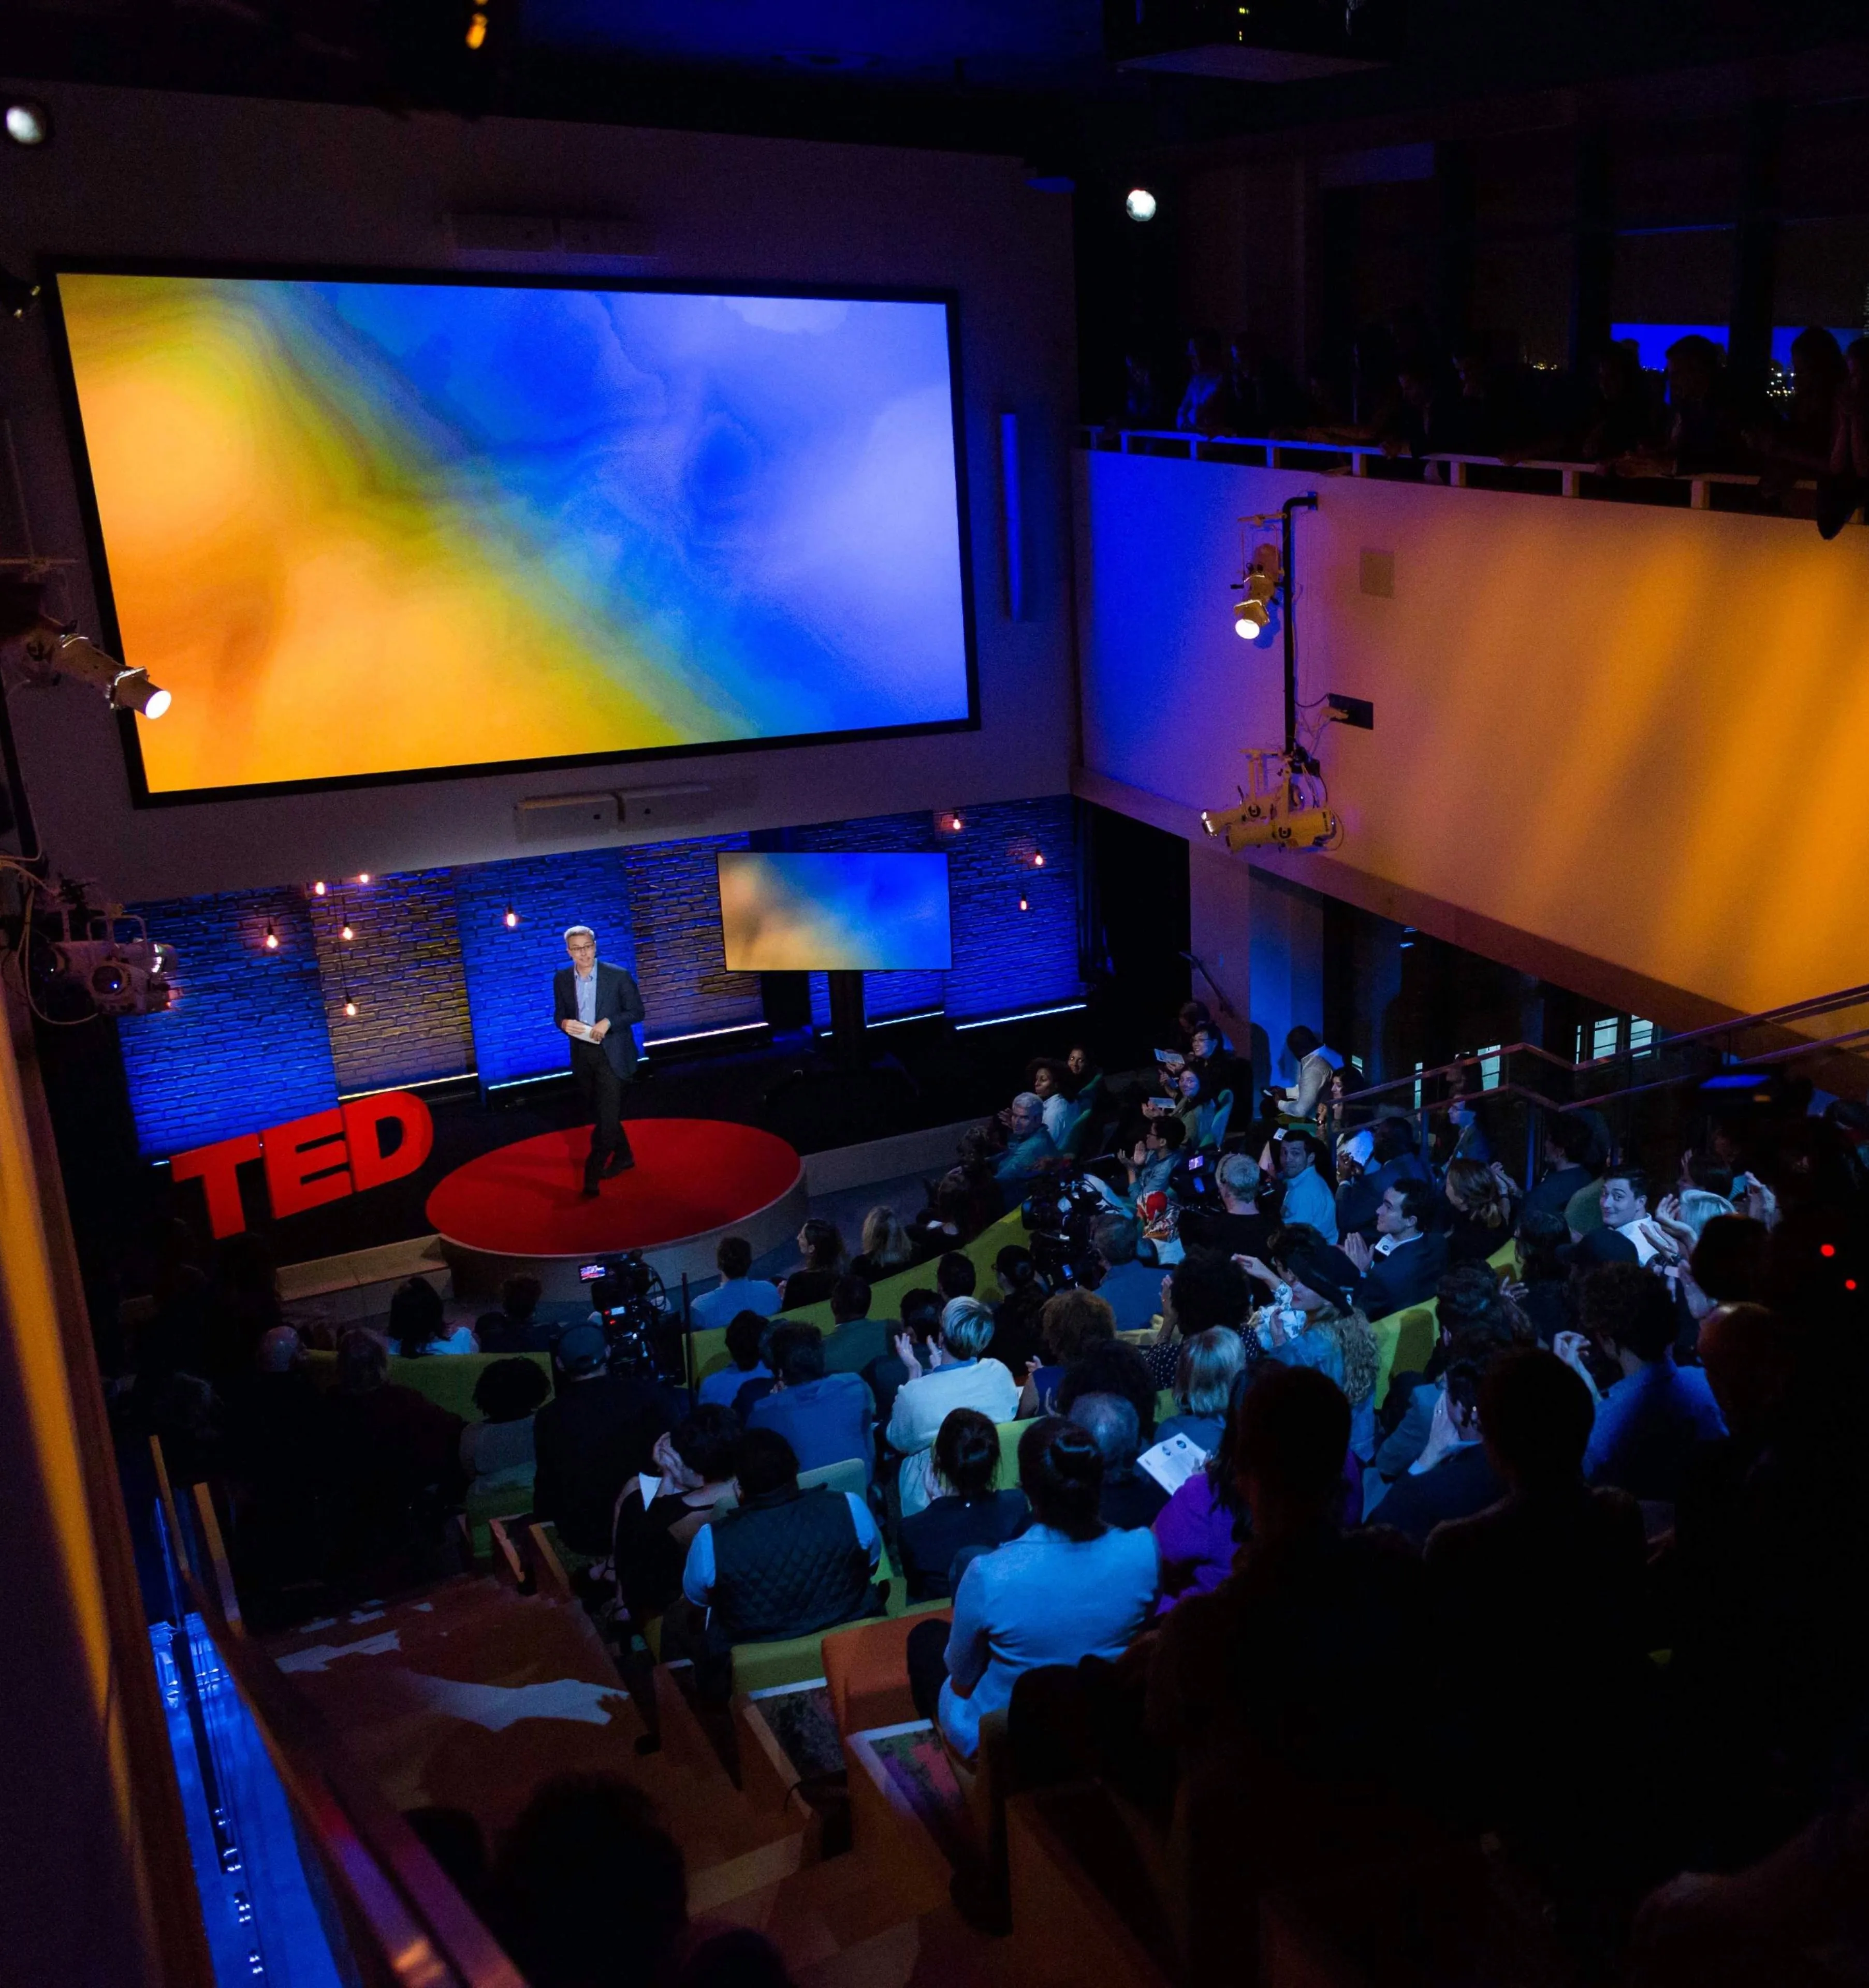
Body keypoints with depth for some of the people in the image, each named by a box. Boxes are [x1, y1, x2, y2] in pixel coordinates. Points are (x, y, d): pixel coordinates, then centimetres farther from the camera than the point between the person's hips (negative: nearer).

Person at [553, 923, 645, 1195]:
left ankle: (592, 1173, -3)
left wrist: (608, 1023, -22)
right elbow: (558, 1014, 9)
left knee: (608, 1114, -10)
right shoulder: (562, 979, 1)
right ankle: (623, 1156, 37)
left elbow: (636, 1011, -6)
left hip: (611, 1053, -5)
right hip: (582, 1055, 5)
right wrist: (564, 1023, -15)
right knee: (598, 1112, 17)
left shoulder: (618, 976, -10)